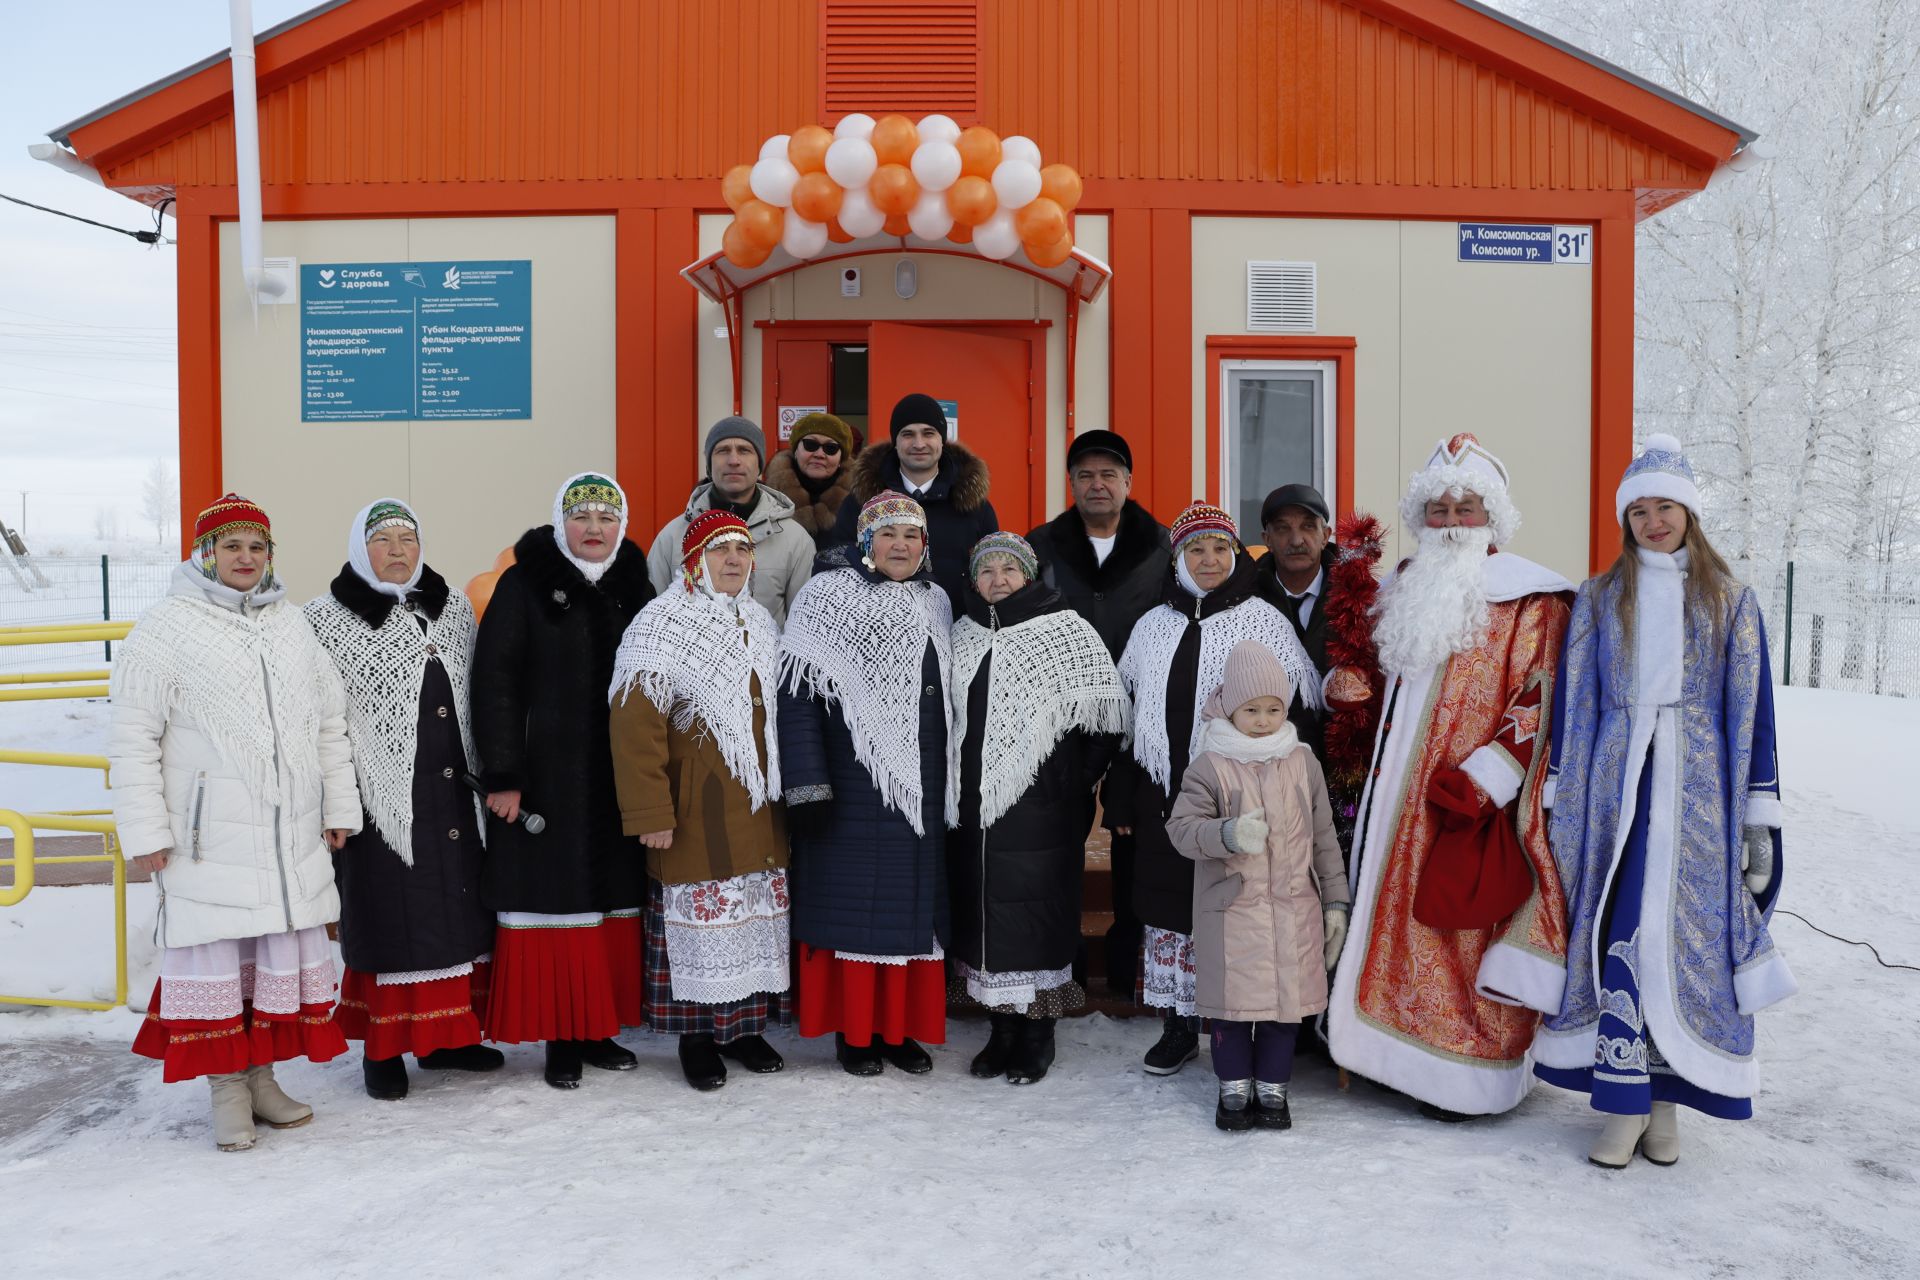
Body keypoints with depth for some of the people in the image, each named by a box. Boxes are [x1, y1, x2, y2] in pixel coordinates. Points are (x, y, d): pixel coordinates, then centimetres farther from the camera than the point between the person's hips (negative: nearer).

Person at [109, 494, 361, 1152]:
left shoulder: (292, 624, 14)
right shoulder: (165, 628, -3)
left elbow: (330, 723, 18)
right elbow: (132, 739, -4)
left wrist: (339, 806, 14)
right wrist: (146, 830, -9)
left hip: (293, 833, 5)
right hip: (207, 835, -5)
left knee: (290, 946, 9)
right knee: (215, 948, 0)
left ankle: (262, 1075, 24)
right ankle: (226, 1086, 14)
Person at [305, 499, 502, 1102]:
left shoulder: (452, 607, 12)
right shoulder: (329, 617, -2)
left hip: (452, 792, 5)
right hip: (381, 797, -5)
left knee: (458, 910, 9)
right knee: (387, 917, 2)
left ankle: (445, 1035, 23)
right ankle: (383, 1047, 16)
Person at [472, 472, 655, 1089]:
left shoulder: (634, 588, 10)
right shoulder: (524, 585, -3)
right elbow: (493, 682, -8)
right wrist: (501, 775, -13)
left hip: (617, 779, 4)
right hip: (544, 778, -4)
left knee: (613, 902, 8)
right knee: (551, 901, -1)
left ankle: (600, 1030, 20)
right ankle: (560, 1038, 11)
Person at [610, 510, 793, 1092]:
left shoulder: (761, 624, 11)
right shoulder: (661, 624, -10)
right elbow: (637, 725, -16)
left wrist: (783, 788, 17)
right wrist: (650, 813, -20)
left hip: (759, 805, 6)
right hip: (696, 809, -6)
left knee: (756, 910, 11)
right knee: (700, 913, 0)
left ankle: (744, 1026, 25)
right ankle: (697, 1037, 15)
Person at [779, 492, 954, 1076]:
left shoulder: (935, 602, 11)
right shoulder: (827, 595, -5)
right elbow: (797, 690, -11)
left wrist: (953, 780, 14)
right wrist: (807, 782, -18)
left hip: (920, 786, 5)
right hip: (851, 789, -5)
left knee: (911, 906, 9)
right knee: (853, 904, 1)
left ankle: (901, 1027, 19)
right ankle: (853, 1031, 13)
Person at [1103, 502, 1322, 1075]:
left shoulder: (1263, 621, -1)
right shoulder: (1153, 626, 10)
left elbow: (1301, 708, -1)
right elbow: (1125, 714, 13)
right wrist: (1120, 801, 11)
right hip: (1163, 795, 4)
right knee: (1167, 909, 9)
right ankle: (1179, 1028, 23)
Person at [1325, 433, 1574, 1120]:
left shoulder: (1529, 601, -7)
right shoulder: (1405, 588, 13)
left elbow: (1541, 702, -13)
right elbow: (1378, 684, 24)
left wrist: (1479, 779, -20)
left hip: (1473, 800, -6)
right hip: (1401, 794, 7)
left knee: (1463, 930, -1)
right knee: (1404, 921, 11)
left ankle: (1471, 1076, 12)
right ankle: (1413, 1057, 23)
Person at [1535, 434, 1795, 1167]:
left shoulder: (1729, 602, 8)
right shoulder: (1599, 600, 9)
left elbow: (1752, 710, 5)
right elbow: (1571, 702, 7)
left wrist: (1760, 818, -1)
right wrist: (1558, 801, 2)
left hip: (1701, 790, 0)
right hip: (1619, 787, 0)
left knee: (1692, 937, 1)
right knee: (1622, 936, -5)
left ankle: (1665, 1102, 14)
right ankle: (1625, 1104, 2)